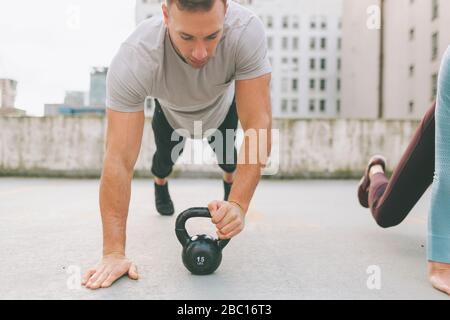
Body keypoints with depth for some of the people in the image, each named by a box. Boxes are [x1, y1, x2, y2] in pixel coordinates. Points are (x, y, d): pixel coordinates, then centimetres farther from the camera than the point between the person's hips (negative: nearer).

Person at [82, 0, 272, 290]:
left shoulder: (247, 30, -45)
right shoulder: (134, 59, -45)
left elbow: (258, 124, -44)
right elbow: (120, 160, -45)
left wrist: (239, 204, -54)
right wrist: (114, 253, -46)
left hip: (223, 105, 1)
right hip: (171, 111, 0)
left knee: (226, 156, 16)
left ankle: (231, 187, 53)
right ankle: (160, 187, 49)